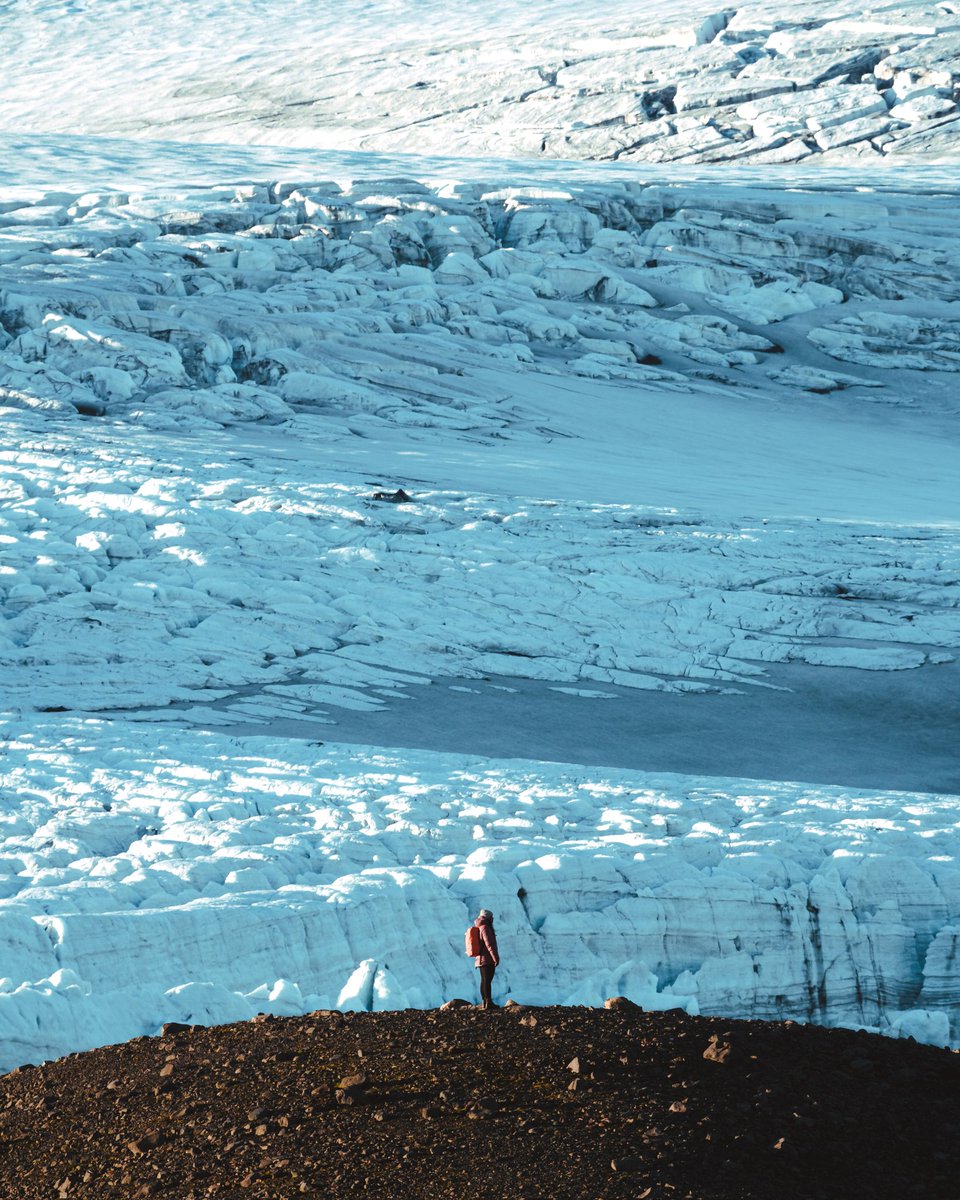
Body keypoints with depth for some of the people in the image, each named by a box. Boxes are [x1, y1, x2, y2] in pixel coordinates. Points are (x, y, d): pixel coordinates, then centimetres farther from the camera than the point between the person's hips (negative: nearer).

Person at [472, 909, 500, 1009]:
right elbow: (489, 944, -22)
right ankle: (489, 1002, -11)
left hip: (481, 960, 10)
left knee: (484, 981, 13)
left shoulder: (478, 929, 14)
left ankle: (484, 1002, 15)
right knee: (487, 981, -10)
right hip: (488, 959, -10)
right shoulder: (485, 928, -16)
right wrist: (496, 958, -22)